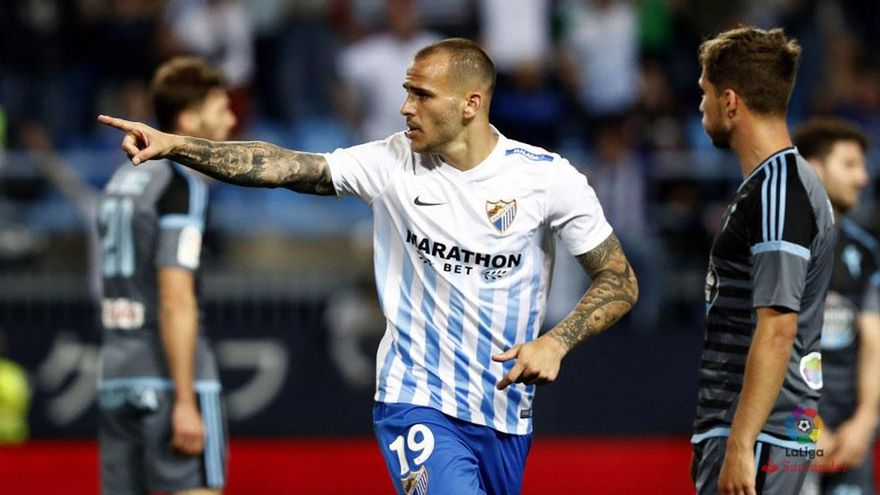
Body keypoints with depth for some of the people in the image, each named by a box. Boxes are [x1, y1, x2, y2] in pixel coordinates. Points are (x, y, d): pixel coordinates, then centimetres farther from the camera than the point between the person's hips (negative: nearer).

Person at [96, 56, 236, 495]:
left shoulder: (123, 180, 15)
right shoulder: (183, 186, -10)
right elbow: (175, 300, -17)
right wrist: (185, 403, -19)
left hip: (117, 376, 8)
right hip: (169, 378, -8)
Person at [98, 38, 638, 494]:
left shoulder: (548, 177, -6)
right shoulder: (393, 163, -4)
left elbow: (621, 281, -1)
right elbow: (282, 166, -9)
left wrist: (557, 341, -17)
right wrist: (173, 144, -19)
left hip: (506, 413, 2)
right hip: (417, 402, -2)